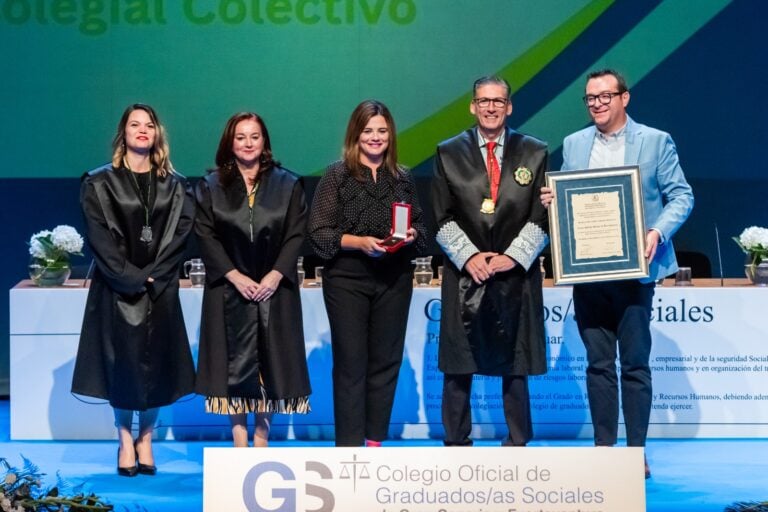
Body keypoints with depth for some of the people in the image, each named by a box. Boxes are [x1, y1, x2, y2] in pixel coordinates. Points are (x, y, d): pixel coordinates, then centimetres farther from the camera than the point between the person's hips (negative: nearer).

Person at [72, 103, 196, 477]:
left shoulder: (175, 186, 9)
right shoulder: (99, 184, 2)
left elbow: (179, 236, 0)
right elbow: (100, 239, -6)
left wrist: (151, 276, -12)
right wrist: (131, 278, -15)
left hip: (159, 289, 2)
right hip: (117, 287, -2)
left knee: (156, 363, 2)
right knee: (121, 363, 0)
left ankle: (146, 439, 14)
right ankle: (125, 441, 12)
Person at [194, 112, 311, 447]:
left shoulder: (287, 185, 7)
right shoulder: (211, 186, 6)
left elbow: (296, 235, 1)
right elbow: (205, 235, -1)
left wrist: (275, 275, -12)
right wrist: (235, 276, -11)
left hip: (274, 288, 1)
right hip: (229, 288, 0)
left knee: (269, 360, 2)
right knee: (235, 362, -1)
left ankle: (261, 438, 10)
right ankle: (239, 442, 3)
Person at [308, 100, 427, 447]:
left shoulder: (402, 178, 9)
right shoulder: (337, 175, -2)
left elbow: (420, 228, 14)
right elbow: (319, 233, -6)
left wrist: (411, 235, -9)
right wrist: (360, 242, -19)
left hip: (394, 279, 4)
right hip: (347, 279, -3)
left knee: (386, 361, 7)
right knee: (350, 363, -1)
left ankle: (375, 442, 17)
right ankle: (349, 447, 5)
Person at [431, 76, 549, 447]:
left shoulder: (535, 153, 8)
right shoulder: (449, 153, 8)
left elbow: (542, 216, 3)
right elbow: (442, 217, 4)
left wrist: (513, 257, -9)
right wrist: (468, 256, -9)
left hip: (516, 274, 0)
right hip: (465, 274, 0)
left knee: (515, 366, 4)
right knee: (457, 367, 1)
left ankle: (517, 444, 14)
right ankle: (456, 445, 11)